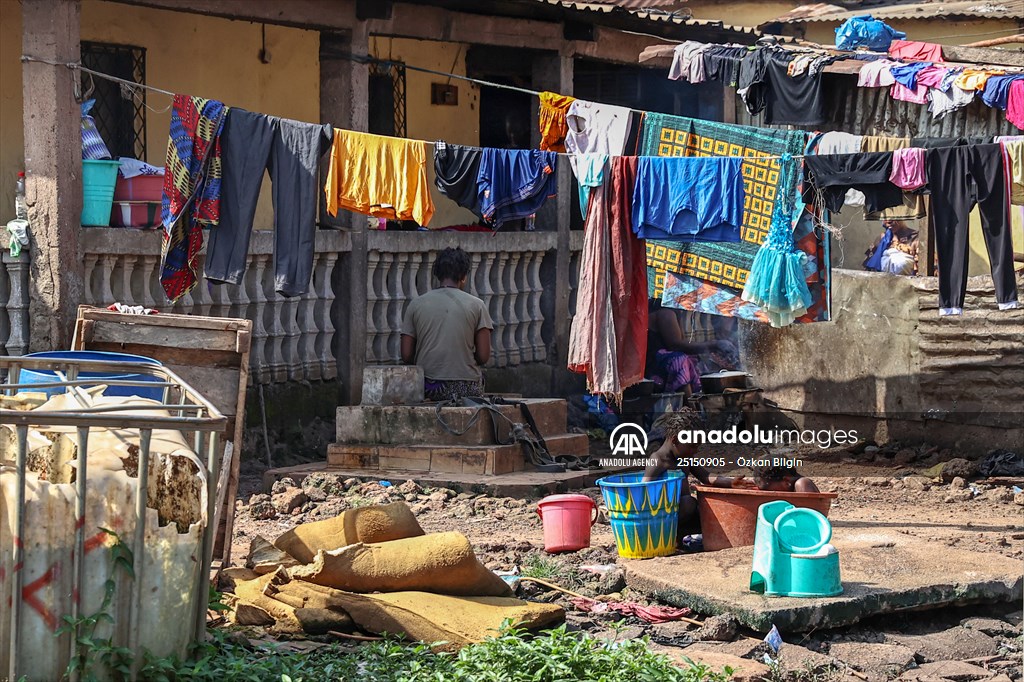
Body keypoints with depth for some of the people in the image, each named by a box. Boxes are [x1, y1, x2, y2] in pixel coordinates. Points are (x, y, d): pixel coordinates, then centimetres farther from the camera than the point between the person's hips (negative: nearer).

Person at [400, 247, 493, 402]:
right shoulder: (476, 305, 1)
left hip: (427, 389, 2)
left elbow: (406, 356, 4)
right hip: (466, 388, -2)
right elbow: (484, 357, -2)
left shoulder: (416, 305, 6)